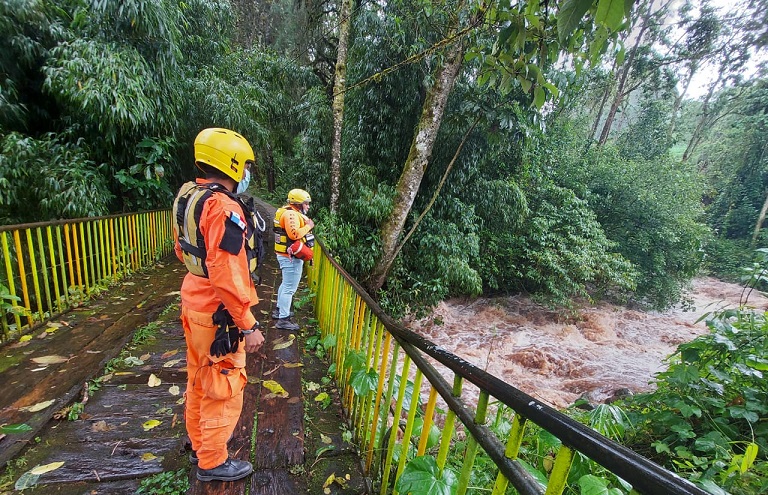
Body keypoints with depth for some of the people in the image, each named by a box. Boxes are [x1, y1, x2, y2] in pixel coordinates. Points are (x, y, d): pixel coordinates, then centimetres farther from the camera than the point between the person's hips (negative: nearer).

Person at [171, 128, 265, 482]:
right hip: (218, 314, -10)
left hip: (194, 300, 10)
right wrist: (248, 325, -22)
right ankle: (212, 462, 29)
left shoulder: (188, 197, 5)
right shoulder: (224, 209, -25)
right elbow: (227, 277, -29)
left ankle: (199, 444, 45)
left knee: (199, 381, 24)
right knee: (223, 389, 9)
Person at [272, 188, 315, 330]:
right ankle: (283, 319, 5)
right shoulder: (291, 214, -20)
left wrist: (305, 223, 0)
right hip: (291, 256, -11)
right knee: (290, 288, -4)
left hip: (286, 254, 11)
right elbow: (294, 234, -32)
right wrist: (308, 226, -19)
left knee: (285, 284, 24)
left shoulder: (290, 212, 14)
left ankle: (279, 310, 38)